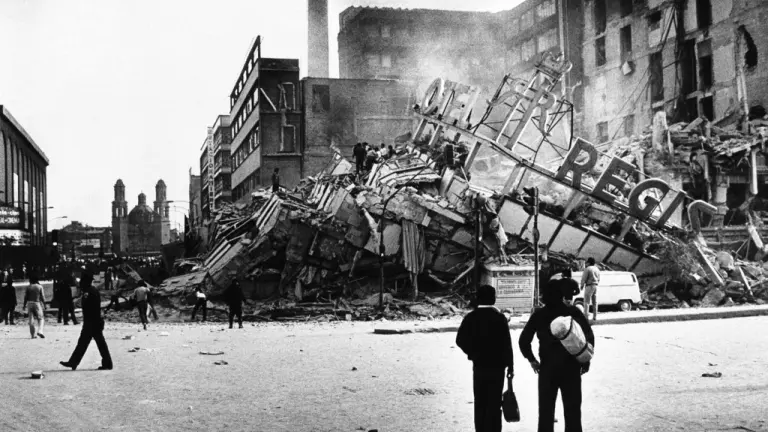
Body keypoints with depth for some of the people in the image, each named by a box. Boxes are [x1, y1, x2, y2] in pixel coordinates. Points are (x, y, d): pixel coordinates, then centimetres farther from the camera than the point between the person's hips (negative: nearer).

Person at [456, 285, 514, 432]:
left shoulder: (471, 317, -2)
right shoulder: (499, 317, -11)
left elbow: (460, 340, -1)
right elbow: (507, 344, -10)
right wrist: (510, 365, -2)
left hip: (478, 366, 3)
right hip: (496, 366, -3)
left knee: (480, 403, 12)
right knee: (494, 403, 2)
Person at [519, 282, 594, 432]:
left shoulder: (538, 315, -1)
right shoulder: (573, 312, -3)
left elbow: (524, 340, -2)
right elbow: (589, 336, -8)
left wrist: (532, 359, 8)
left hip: (547, 368, 1)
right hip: (571, 368, 0)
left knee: (546, 410, 11)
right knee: (572, 410, 8)